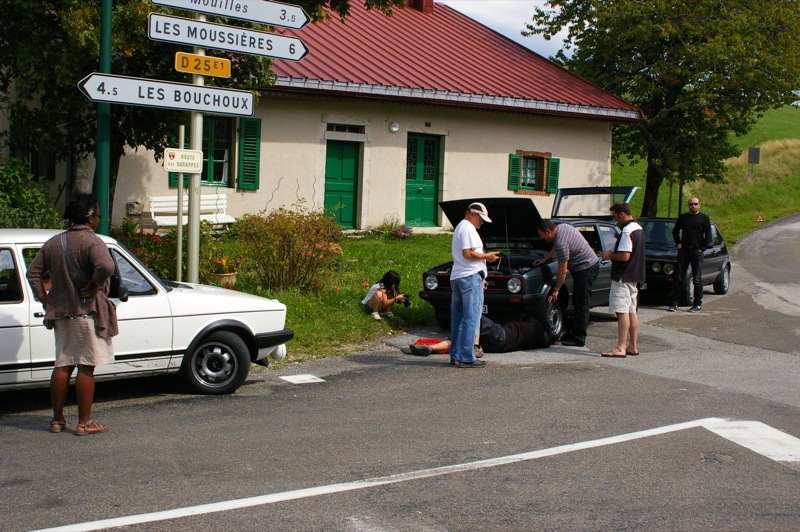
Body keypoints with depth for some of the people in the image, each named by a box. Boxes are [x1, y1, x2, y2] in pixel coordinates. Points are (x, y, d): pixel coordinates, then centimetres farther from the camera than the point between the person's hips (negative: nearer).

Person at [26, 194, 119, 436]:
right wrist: (95, 286, -16)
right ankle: (84, 423, 3)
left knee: (62, 366, 13)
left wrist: (45, 300, 11)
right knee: (86, 368, -1)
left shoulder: (53, 243, 10)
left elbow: (33, 273, 11)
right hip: (87, 313, -7)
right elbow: (105, 266, -32)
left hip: (60, 313, 7)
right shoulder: (92, 241, -13)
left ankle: (57, 419, 19)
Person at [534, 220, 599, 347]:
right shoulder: (562, 227, 4)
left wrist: (556, 290, -10)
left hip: (586, 268, -11)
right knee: (577, 303, 15)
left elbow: (562, 271, -19)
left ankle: (579, 338, -4)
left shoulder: (561, 243, -24)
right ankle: (575, 333, 21)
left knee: (581, 305, -7)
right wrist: (545, 259, 26)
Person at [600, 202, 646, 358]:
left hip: (623, 278, -10)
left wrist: (609, 256, -8)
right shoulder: (638, 228, 14)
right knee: (632, 311, 14)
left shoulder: (627, 231, -18)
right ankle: (633, 346, 19)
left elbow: (624, 256, -24)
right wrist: (614, 253, 15)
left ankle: (620, 348, -11)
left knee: (623, 312, -10)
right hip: (635, 277, 10)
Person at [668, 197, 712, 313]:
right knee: (679, 278, 0)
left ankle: (697, 304, 6)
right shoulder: (682, 217, 12)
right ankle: (674, 303, 3)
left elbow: (708, 235, 2)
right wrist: (678, 243, 9)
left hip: (697, 252, -3)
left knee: (697, 279, 0)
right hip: (683, 251, 3)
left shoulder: (704, 218, 4)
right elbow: (675, 231, 23)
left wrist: (702, 248, -6)